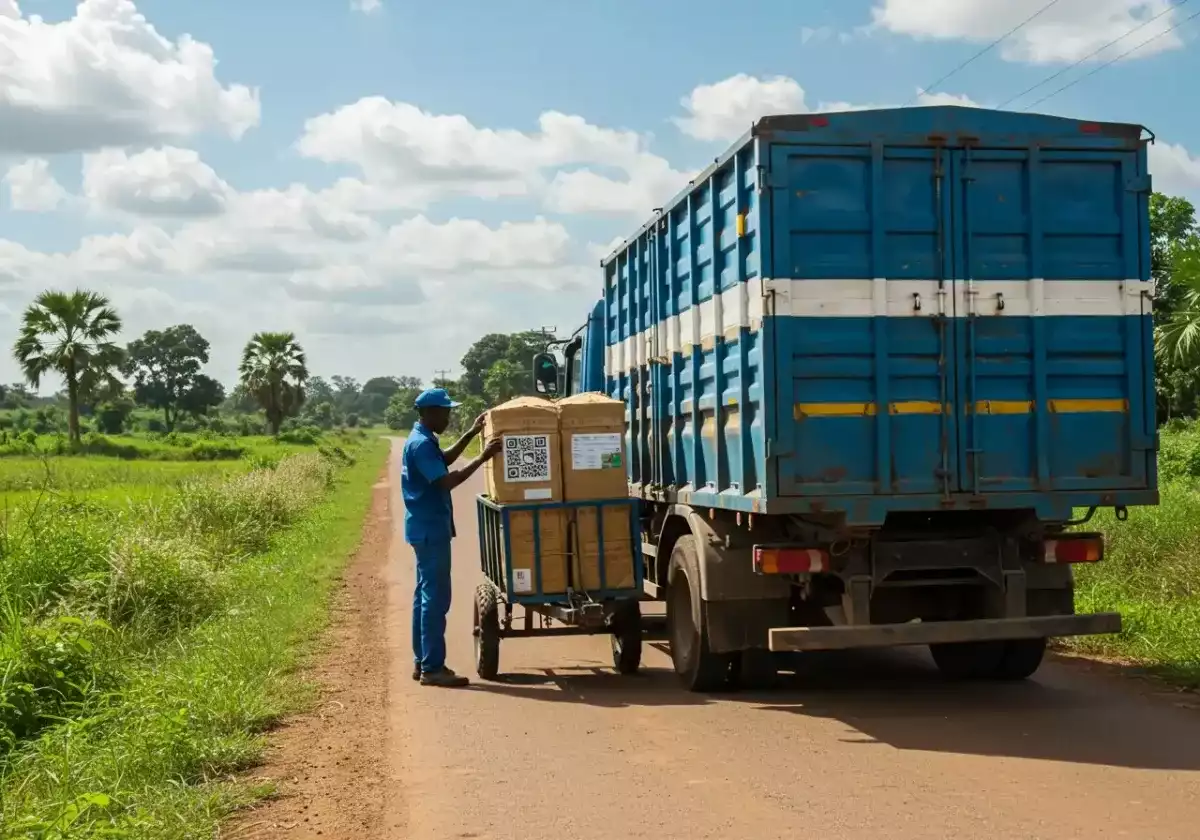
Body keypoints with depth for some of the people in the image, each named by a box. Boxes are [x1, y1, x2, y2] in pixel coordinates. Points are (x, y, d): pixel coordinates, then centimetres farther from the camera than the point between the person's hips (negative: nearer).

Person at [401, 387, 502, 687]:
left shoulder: (421, 440, 13)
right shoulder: (422, 444, -19)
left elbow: (444, 461, 31)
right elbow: (447, 481, -25)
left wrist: (471, 434, 26)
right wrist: (483, 458, -23)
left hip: (426, 529, 11)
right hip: (431, 530, -11)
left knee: (425, 595, 13)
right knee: (436, 598, -8)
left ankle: (422, 662, 18)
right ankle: (432, 668, -5)